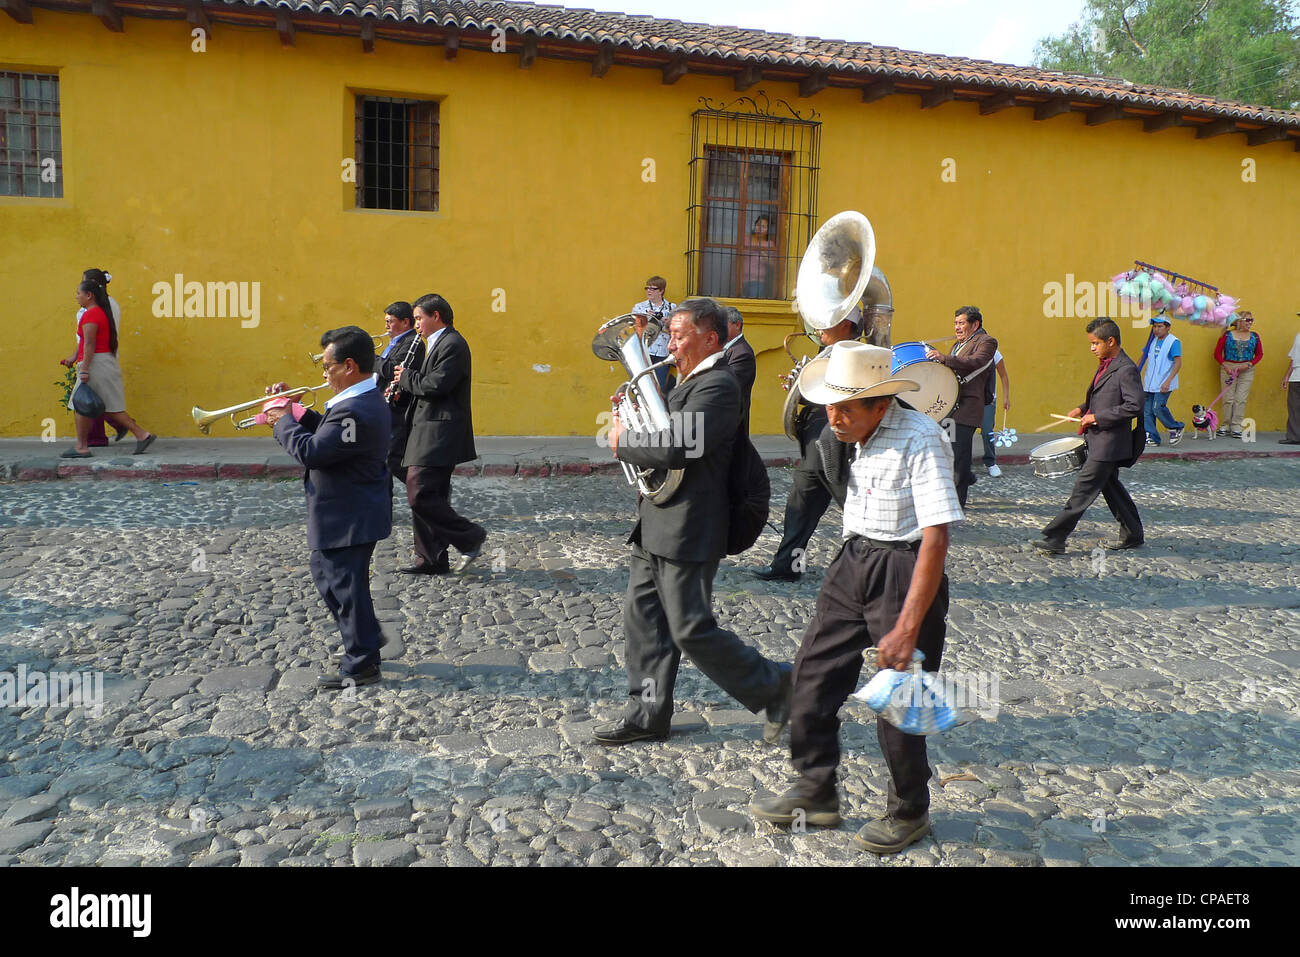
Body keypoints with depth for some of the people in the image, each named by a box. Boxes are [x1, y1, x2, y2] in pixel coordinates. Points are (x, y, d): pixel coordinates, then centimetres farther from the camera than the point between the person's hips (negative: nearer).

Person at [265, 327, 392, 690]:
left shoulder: (353, 411, -27)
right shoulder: (368, 401, 7)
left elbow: (310, 452, -27)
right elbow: (329, 434, 14)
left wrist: (284, 422, -12)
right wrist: (297, 412, 3)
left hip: (348, 519, -11)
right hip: (352, 513, 11)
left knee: (346, 585, 2)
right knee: (325, 571, 24)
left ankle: (360, 665, 17)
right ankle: (367, 637, 34)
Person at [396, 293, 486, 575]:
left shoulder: (452, 344, -13)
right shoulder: (439, 343, 20)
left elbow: (436, 385, -23)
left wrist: (407, 377, -7)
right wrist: (407, 382, 5)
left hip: (439, 434, -11)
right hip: (430, 434, 11)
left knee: (420, 495, -14)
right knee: (429, 496, 12)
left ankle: (471, 536, -4)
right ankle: (431, 559, 18)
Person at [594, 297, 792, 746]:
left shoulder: (718, 386, -17)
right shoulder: (693, 382, 16)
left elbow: (676, 447, -27)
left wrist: (622, 442, -13)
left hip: (687, 532, -10)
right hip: (658, 528, 10)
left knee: (692, 631, -2)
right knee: (642, 618, 12)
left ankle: (773, 687, 16)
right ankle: (648, 712, 23)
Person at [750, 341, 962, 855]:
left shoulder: (919, 439, -23)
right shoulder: (846, 434, 0)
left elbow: (935, 539, -26)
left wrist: (907, 628, -27)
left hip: (906, 570, -7)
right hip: (852, 562, 8)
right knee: (812, 676, 9)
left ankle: (909, 813, 28)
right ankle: (815, 793, 28)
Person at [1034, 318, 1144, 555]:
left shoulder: (1126, 370, -17)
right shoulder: (1106, 366, 13)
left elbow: (1135, 406, -23)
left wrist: (1097, 417, -21)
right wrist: (1083, 409, 9)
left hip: (1109, 442, -10)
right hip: (1098, 439, 10)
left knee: (1083, 489, -8)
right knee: (1110, 486, 18)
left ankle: (1055, 539, -7)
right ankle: (1132, 535, 30)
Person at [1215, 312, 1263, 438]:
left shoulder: (1254, 336, 6)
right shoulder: (1227, 335, 0)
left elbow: (1259, 354, 10)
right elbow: (1217, 353, 2)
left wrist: (1249, 365, -6)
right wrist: (1225, 366, -10)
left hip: (1246, 371, 1)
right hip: (1228, 368, -1)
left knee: (1241, 399, -2)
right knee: (1228, 398, -1)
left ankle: (1236, 428, 1)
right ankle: (1225, 426, 8)